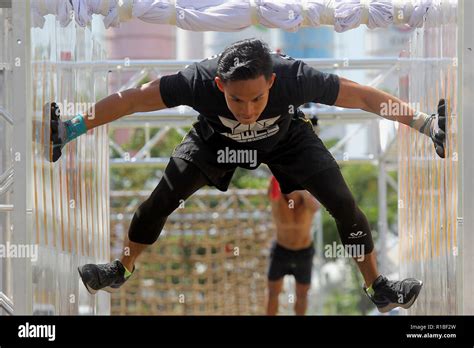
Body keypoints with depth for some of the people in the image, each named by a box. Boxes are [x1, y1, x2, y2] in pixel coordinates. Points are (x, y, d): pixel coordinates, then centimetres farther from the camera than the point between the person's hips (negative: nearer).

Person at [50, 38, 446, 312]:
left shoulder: (295, 77, -44)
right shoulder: (198, 81, -43)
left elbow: (363, 96, -34)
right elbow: (130, 100, -32)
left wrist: (425, 123, -32)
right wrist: (71, 129, -30)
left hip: (287, 137, 0)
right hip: (217, 140, 0)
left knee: (343, 203, -12)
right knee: (162, 197, -8)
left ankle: (377, 286, 12)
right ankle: (121, 269, 21)